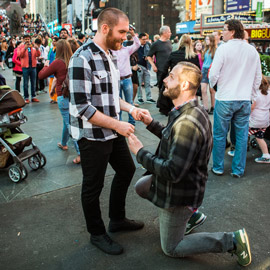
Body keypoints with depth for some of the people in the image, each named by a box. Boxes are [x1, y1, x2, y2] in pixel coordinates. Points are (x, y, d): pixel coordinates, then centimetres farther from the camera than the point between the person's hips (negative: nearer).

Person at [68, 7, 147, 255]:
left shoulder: (110, 56, 8)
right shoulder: (83, 58, -19)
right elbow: (81, 106, -23)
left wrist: (130, 108, 2)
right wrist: (117, 124, -21)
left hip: (112, 131, 9)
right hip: (92, 135, -9)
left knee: (126, 169, 20)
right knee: (93, 186, 8)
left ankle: (117, 219, 40)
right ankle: (97, 234, 29)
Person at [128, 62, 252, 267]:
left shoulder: (188, 123, -35)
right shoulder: (192, 110, -3)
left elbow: (172, 172, -34)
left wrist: (140, 152, -22)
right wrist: (151, 124, 6)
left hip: (179, 194, -9)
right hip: (184, 180, 9)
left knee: (171, 249, 11)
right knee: (141, 187, 29)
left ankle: (232, 241, 9)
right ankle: (190, 213, 26)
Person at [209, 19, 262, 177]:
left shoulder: (223, 49, -10)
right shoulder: (253, 50, 5)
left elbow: (213, 74, -12)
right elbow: (258, 77, 10)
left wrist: (212, 84, 9)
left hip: (225, 99, -4)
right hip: (245, 100, 4)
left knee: (220, 135, 9)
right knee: (242, 136, 11)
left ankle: (218, 167, 20)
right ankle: (238, 170, 20)